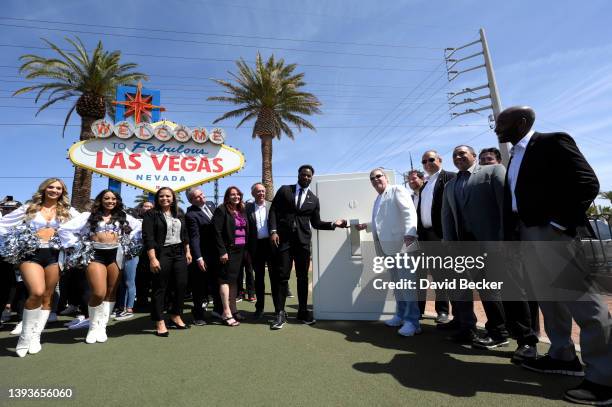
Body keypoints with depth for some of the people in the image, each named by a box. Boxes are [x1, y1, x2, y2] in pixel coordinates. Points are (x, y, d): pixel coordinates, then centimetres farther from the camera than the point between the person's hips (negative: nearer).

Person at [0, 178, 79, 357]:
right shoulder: (29, 207, 11)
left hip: (54, 255, 2)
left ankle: (35, 336, 18)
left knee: (47, 297, 5)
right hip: (31, 253, -1)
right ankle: (25, 335, 0)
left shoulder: (67, 211, 12)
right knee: (37, 292, -20)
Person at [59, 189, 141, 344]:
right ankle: (93, 326, 9)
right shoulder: (88, 216, 8)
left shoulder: (123, 216, 12)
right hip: (96, 254, -2)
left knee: (111, 293, 4)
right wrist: (76, 245, -1)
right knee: (99, 293, -14)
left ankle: (102, 326, 16)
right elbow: (64, 229, 5)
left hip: (116, 254, 2)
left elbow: (139, 227, 18)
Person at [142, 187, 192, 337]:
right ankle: (160, 323, 14)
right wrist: (152, 258, -17)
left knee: (181, 285, 6)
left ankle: (176, 317, 24)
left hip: (179, 253, 5)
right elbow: (148, 238, -10)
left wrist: (188, 252, 11)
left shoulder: (179, 215, 14)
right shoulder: (151, 214, -3)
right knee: (160, 288, 3)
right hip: (161, 254, -5)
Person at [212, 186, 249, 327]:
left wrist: (246, 249, 10)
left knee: (235, 279, 12)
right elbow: (217, 232, -13)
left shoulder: (242, 211, 14)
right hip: (228, 250, -7)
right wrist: (222, 251, -17)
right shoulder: (221, 210, -7)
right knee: (226, 279, -3)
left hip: (240, 250, 7)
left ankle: (233, 309, 21)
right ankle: (226, 313, 1)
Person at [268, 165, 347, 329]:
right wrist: (273, 231, -11)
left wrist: (334, 224, -1)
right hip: (283, 238, -2)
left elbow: (316, 223, 12)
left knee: (303, 277, 7)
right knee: (281, 276, -2)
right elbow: (273, 211, 1)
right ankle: (280, 313, 9)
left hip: (303, 240, 2)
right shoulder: (284, 190, 7)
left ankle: (303, 311, 19)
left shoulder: (314, 199, 12)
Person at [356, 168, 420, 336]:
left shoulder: (397, 190, -2)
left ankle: (412, 321, 0)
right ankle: (401, 315, 26)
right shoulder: (378, 199, 23)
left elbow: (409, 212, -15)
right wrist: (366, 225, 28)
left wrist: (410, 233, -25)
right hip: (387, 246, 9)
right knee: (397, 282, 15)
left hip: (400, 243, -9)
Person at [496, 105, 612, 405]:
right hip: (527, 235, 9)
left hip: (555, 233, -9)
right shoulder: (515, 156, 18)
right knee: (548, 299, 15)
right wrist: (512, 234, 11)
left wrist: (560, 222, -16)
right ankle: (563, 357, 29)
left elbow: (587, 183, -13)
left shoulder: (553, 142, -5)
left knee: (582, 301, -2)